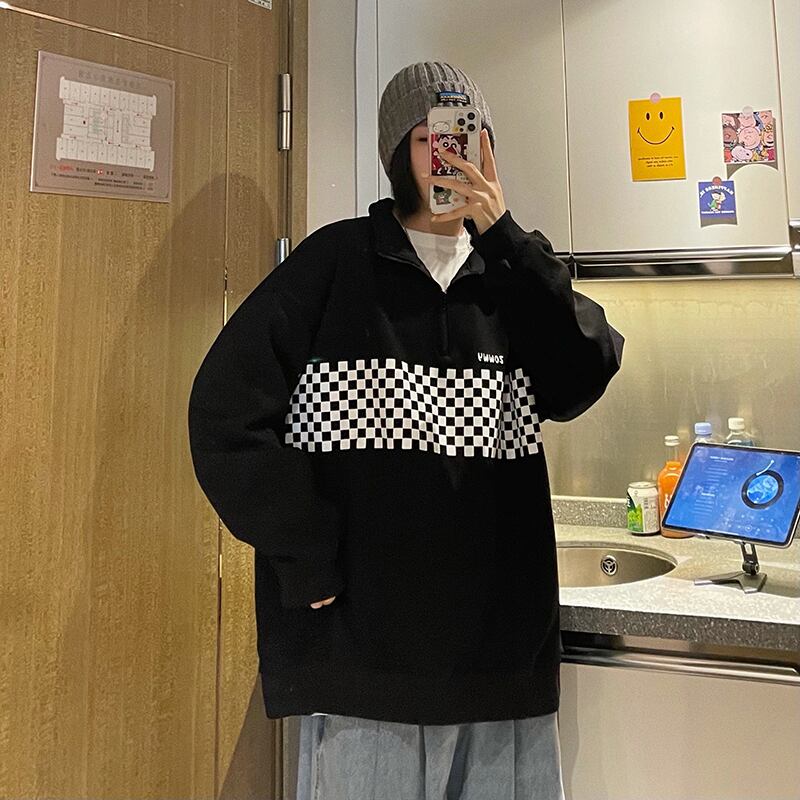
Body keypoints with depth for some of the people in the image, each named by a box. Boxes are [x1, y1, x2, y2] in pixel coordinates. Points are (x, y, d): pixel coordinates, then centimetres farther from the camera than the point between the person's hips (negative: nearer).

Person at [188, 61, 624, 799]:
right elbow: (228, 408, -7)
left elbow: (581, 382, -6)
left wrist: (504, 235, -10)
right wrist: (311, 562, -11)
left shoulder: (514, 274, 11)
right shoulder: (337, 261, 0)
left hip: (502, 639, 4)